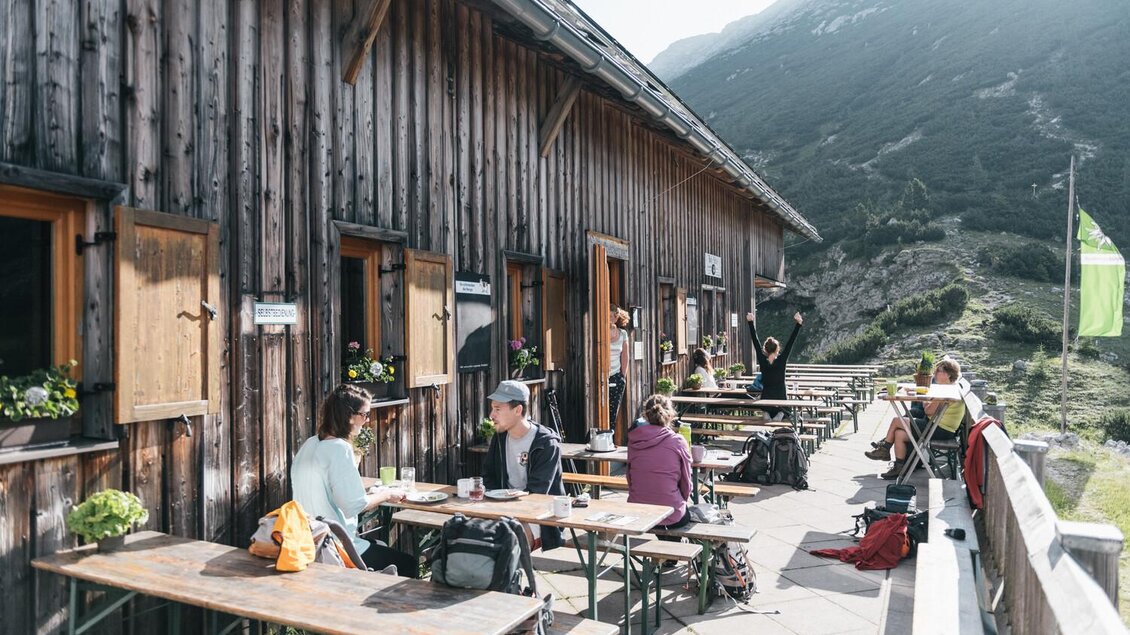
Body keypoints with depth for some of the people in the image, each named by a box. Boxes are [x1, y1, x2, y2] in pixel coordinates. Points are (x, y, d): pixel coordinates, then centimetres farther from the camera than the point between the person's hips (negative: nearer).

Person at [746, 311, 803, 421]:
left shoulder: (762, 361, -8)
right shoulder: (781, 361, -11)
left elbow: (755, 341, -4)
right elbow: (791, 341, -12)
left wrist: (750, 322, -1)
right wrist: (798, 324, -10)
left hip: (765, 399, 2)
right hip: (781, 399, -2)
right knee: (783, 411, 28)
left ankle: (767, 413, -7)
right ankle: (780, 414, -10)